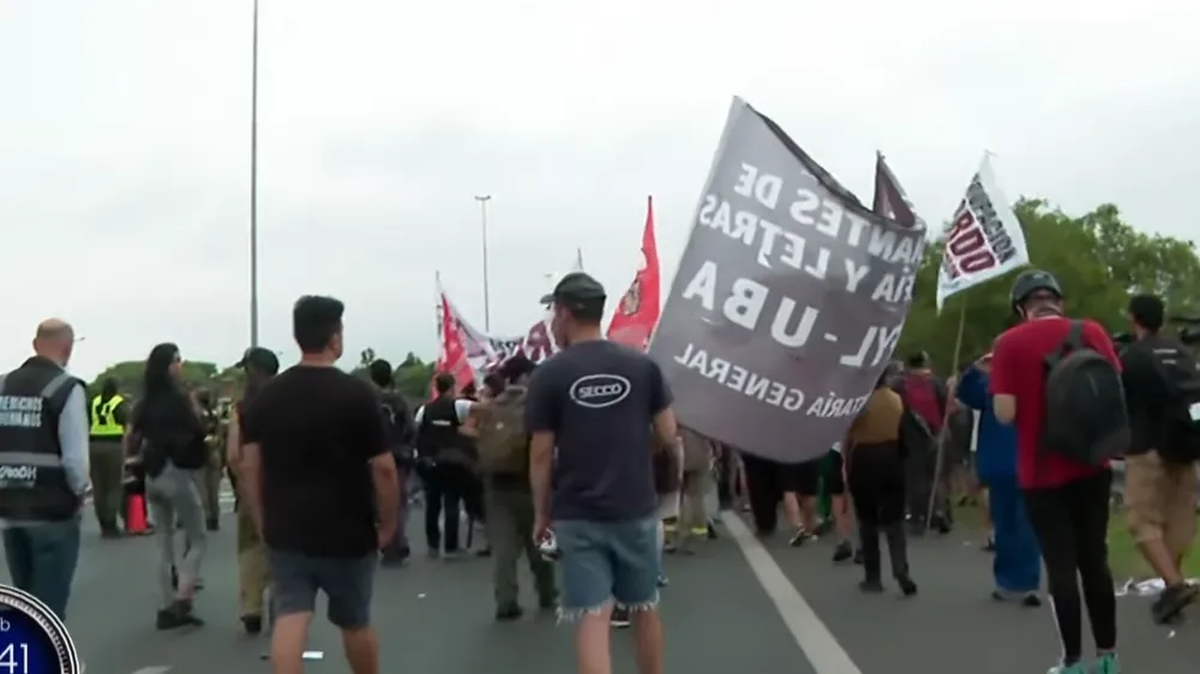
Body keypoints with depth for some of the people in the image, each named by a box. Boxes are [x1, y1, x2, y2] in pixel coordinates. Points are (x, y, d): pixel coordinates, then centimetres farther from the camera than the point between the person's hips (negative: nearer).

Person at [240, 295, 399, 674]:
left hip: (285, 533, 3)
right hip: (347, 534, -2)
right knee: (355, 622, 15)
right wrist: (388, 524, -1)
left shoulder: (265, 397, 2)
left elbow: (250, 467, 3)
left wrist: (263, 524, 12)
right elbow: (383, 468, -12)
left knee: (290, 619, 1)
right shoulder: (358, 394, -11)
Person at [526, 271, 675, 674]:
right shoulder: (643, 366, -1)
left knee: (592, 617, -2)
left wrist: (541, 513, 7)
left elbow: (541, 455, -5)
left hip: (577, 516, -2)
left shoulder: (549, 375, -7)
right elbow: (668, 436, 1)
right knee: (645, 608, 17)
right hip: (637, 510, 2)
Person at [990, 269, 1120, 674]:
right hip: (1092, 467, 3)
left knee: (1060, 566, 4)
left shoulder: (1010, 343, -9)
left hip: (1042, 474, -3)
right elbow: (1118, 393, 3)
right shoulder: (1092, 332, 1)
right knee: (1095, 559, 15)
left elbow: (1005, 413, -13)